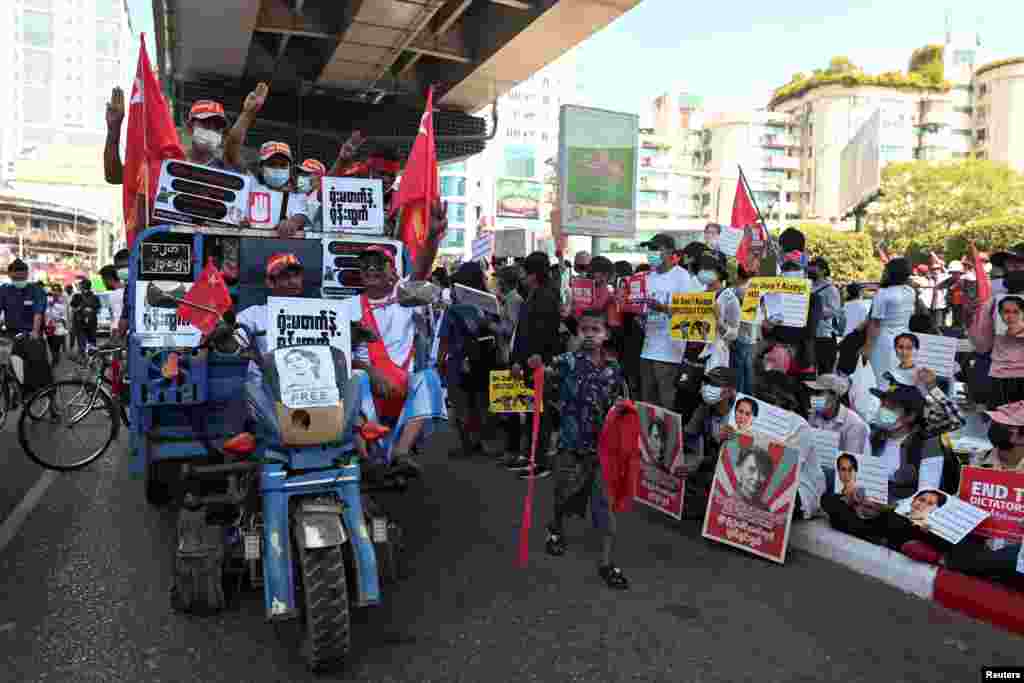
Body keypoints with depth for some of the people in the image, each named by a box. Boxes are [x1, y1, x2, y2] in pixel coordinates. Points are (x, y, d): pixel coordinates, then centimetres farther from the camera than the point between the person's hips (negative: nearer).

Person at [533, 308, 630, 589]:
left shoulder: (614, 368, 3)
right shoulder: (566, 362, -8)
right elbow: (546, 385, -15)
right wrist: (538, 369, -34)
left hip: (604, 444, 2)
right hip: (573, 442, -2)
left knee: (606, 502, 2)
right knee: (565, 494, 16)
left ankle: (607, 562, 10)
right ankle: (556, 529, 47)